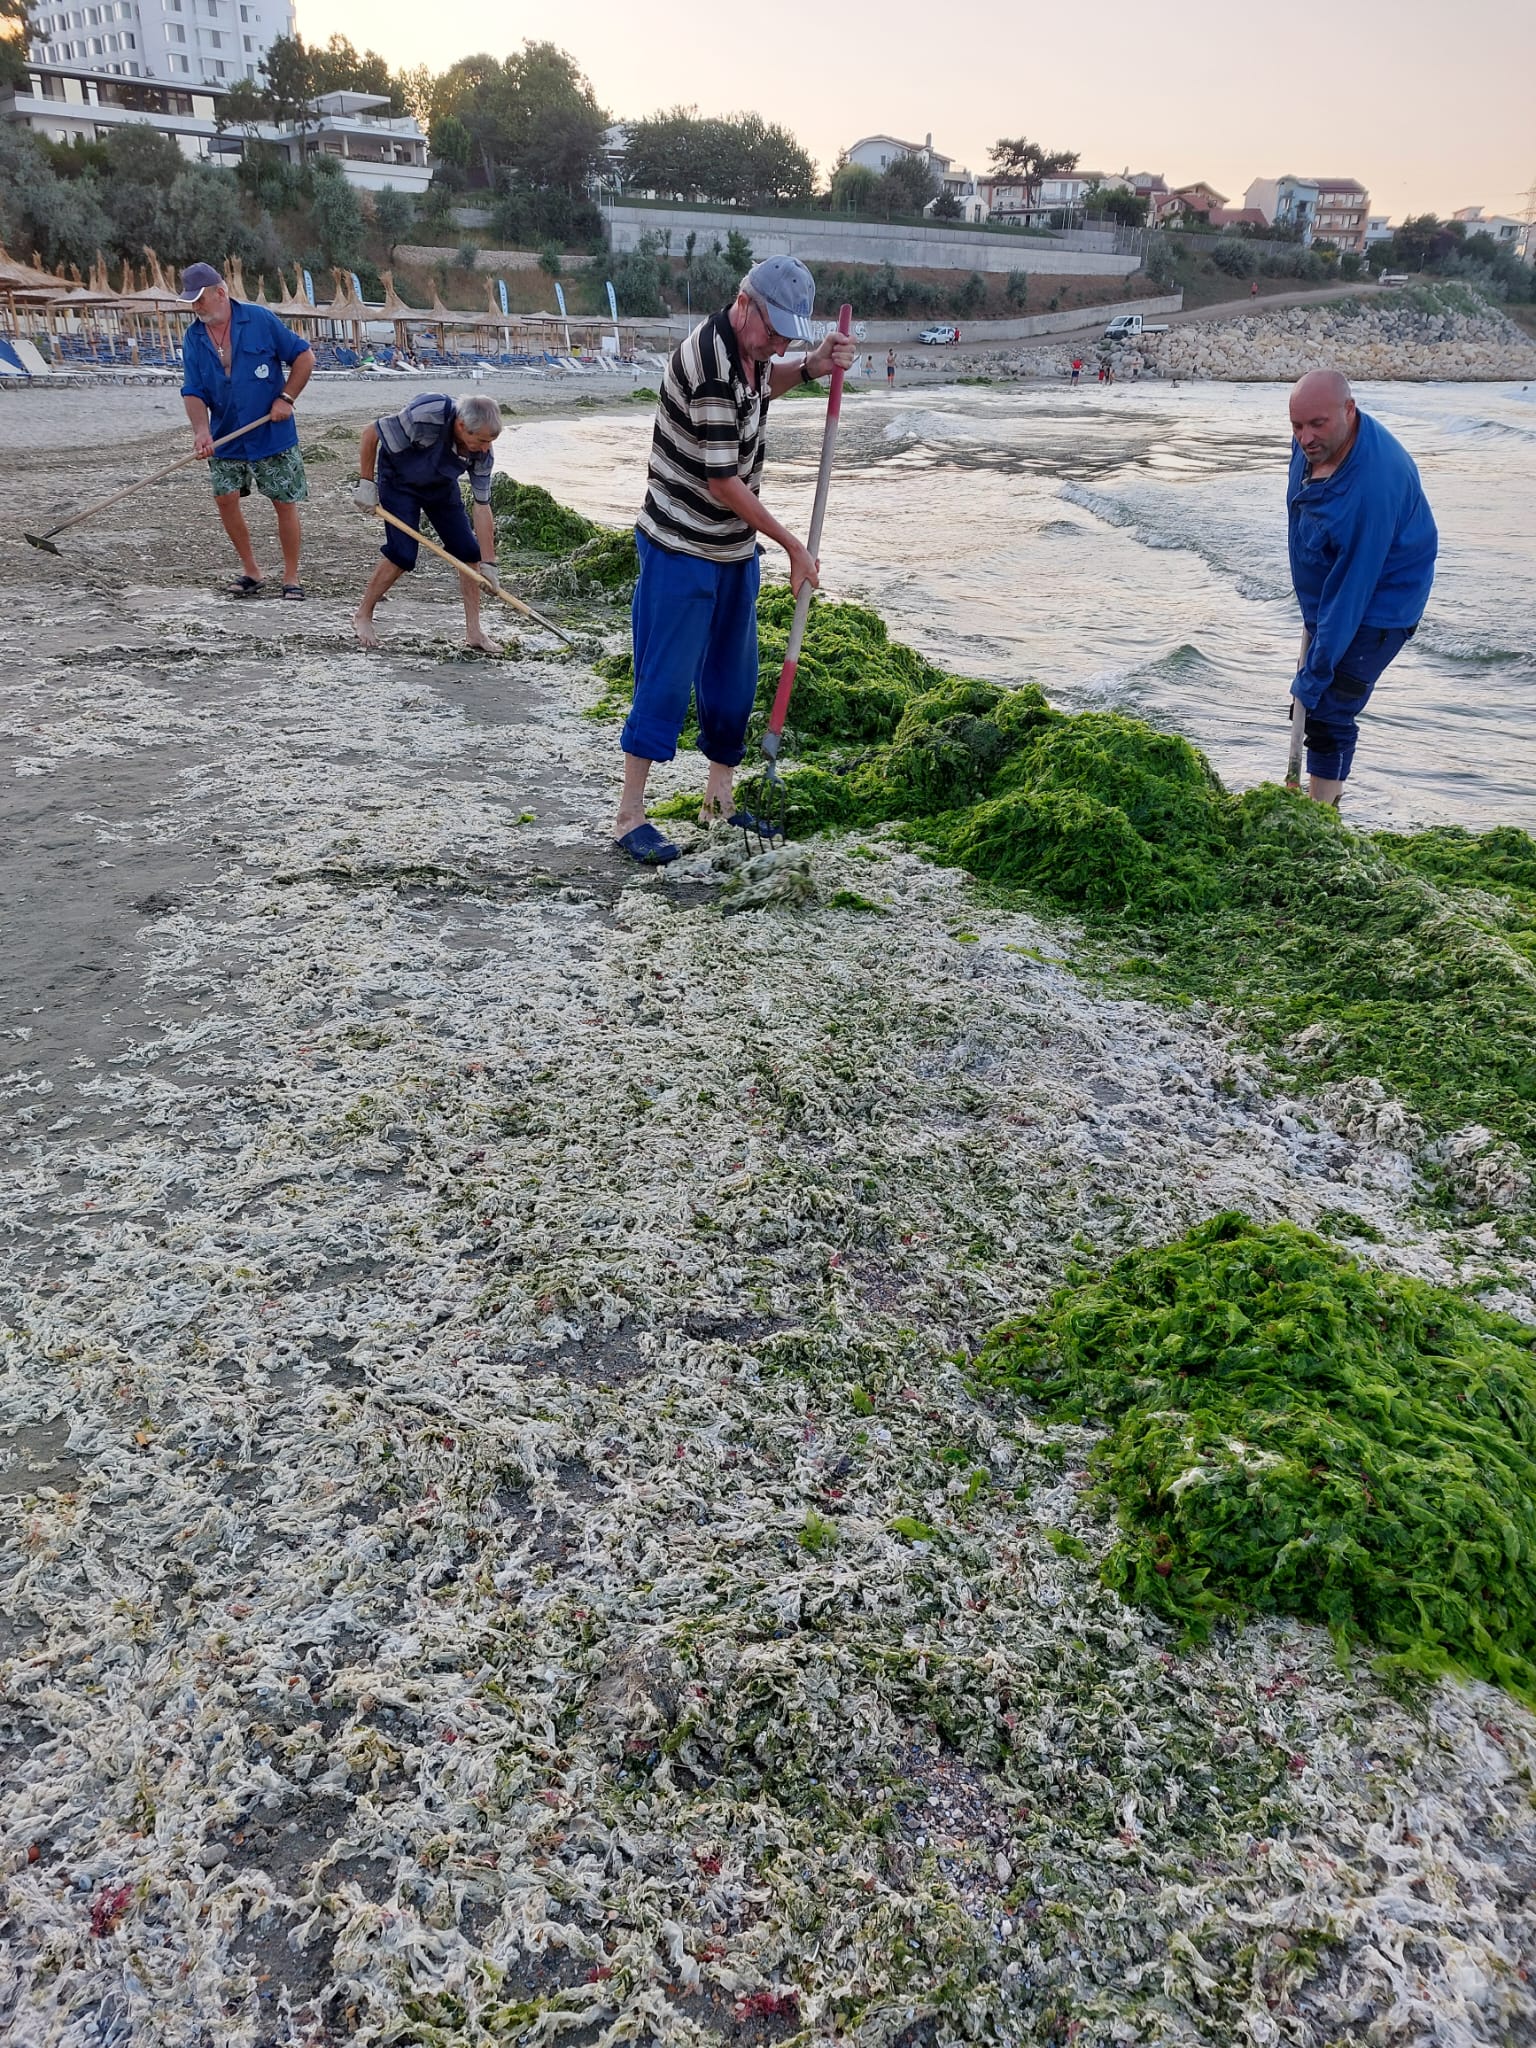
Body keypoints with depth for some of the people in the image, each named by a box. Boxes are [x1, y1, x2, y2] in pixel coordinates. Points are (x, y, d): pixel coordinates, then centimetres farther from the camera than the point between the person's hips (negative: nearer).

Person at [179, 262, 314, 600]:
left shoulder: (261, 319, -8)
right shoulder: (193, 338, 2)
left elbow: (304, 356, -3)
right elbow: (193, 392, -2)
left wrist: (286, 398, -10)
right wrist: (201, 430, -20)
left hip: (273, 433, -4)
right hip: (225, 436, 4)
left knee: (285, 504, -1)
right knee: (225, 499, -1)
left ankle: (291, 577, 12)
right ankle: (250, 572, 14)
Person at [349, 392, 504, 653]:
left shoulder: (482, 453, -23)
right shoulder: (425, 416, -38)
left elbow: (482, 507, -16)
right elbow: (371, 433, -25)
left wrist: (488, 563, -17)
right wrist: (366, 483, -21)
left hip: (441, 485, 5)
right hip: (398, 481, -5)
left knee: (469, 552, -3)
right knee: (403, 555, -16)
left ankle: (474, 631, 8)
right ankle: (362, 616, 5)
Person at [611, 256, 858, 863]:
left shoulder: (749, 346, 3)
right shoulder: (708, 364, -24)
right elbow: (723, 482, -23)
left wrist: (812, 364, 7)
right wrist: (793, 546, -16)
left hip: (736, 547, 9)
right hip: (682, 547, -9)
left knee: (733, 678, 13)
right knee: (666, 681, -6)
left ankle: (719, 799, 27)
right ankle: (629, 817, 2)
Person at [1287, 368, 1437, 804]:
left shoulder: (1374, 484, -36)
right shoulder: (1315, 441, -9)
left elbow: (1352, 589, -33)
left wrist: (1315, 673, -29)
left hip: (1376, 608, -9)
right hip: (1324, 595, 9)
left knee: (1327, 713, -13)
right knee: (1307, 706, 14)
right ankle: (1326, 796, 29)